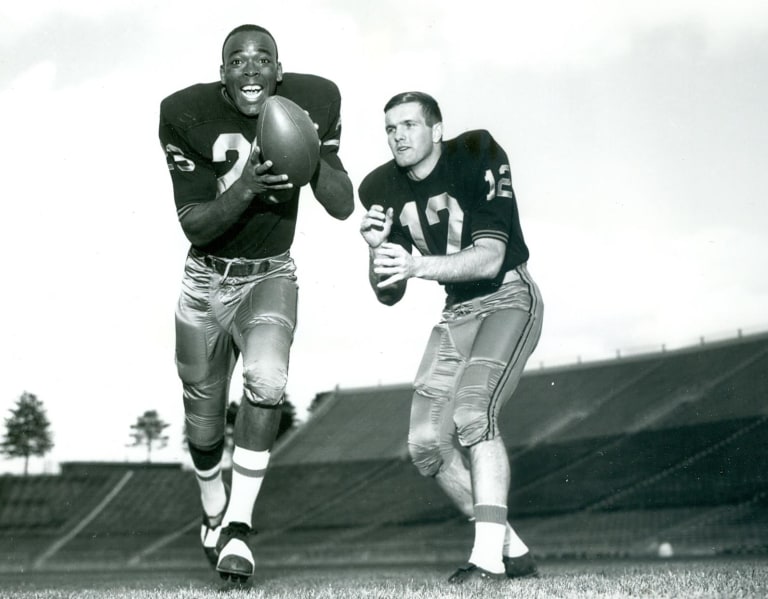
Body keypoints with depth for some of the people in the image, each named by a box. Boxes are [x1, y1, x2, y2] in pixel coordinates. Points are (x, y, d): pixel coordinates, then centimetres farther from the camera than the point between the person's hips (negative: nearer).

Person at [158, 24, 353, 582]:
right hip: (206, 280, 0)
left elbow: (343, 207, -12)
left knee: (266, 380, -29)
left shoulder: (315, 102, -11)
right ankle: (214, 511, 41)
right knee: (204, 420, 10)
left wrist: (311, 155, -30)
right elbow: (194, 225, -20)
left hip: (272, 276, 0)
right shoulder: (187, 115, -18)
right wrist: (244, 190, -38)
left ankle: (238, 525, -16)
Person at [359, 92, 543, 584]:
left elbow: (490, 259, -24)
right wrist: (379, 251, -18)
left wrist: (416, 265, -36)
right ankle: (513, 551, 7)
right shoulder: (383, 189, 1)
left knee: (473, 410, -28)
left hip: (509, 297, -6)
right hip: (457, 311, 6)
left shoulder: (477, 157, -16)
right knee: (427, 441, -4)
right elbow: (389, 295, 2)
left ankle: (488, 557, -25)